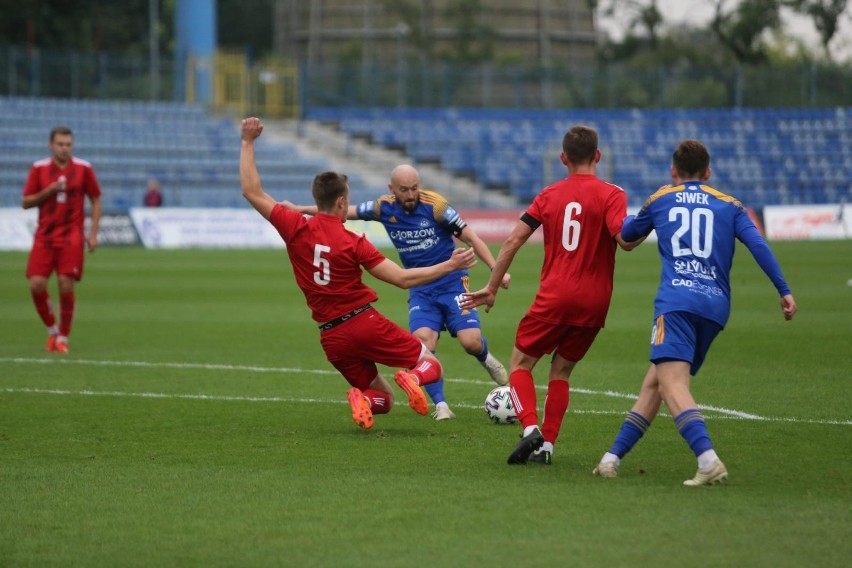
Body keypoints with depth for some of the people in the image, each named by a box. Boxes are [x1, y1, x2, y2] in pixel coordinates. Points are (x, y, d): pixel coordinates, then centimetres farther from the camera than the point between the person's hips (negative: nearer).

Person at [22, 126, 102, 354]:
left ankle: (62, 338, 6)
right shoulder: (39, 168, 3)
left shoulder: (83, 168, 2)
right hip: (44, 236, 1)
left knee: (66, 286, -10)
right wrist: (48, 191, -13)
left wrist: (93, 233, 0)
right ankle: (52, 330, 14)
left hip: (72, 237, -1)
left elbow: (95, 200, 8)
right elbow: (25, 202, 4)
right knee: (36, 285, -9)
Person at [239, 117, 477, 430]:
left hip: (331, 337, 4)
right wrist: (449, 266, -3)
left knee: (382, 400, 19)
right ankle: (413, 378, -25)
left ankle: (361, 399, -18)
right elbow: (402, 278, -10)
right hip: (365, 322, -4)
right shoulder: (354, 242, -9)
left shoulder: (296, 230, -3)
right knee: (431, 366, 12)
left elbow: (252, 192, 1)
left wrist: (248, 143, 7)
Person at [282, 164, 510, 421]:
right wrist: (301, 209, 11)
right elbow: (345, 211, 11)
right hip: (421, 290, 3)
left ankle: (485, 358, 21)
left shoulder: (435, 205, -14)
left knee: (471, 341, -17)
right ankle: (441, 405, -13)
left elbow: (470, 237, -10)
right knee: (422, 341, -21)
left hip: (452, 282, -3)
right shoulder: (384, 207, -2)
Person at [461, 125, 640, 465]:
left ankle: (531, 428, -13)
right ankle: (547, 445, 5)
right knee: (561, 371, 16)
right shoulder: (611, 195, -3)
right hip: (594, 303, 1)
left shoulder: (550, 194, 6)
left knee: (521, 364, 11)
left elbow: (514, 240, 4)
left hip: (555, 297, 0)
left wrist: (492, 288, 10)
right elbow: (625, 240, -19)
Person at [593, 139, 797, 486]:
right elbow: (758, 245, 4)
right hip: (716, 305, 4)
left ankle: (708, 460, -39)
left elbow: (626, 234, 33)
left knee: (672, 383, -17)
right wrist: (784, 291, 3)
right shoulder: (729, 206, 19)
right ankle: (613, 457, 16)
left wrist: (632, 220, 56)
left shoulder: (660, 200, 17)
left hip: (677, 303, -4)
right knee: (655, 381, 16)